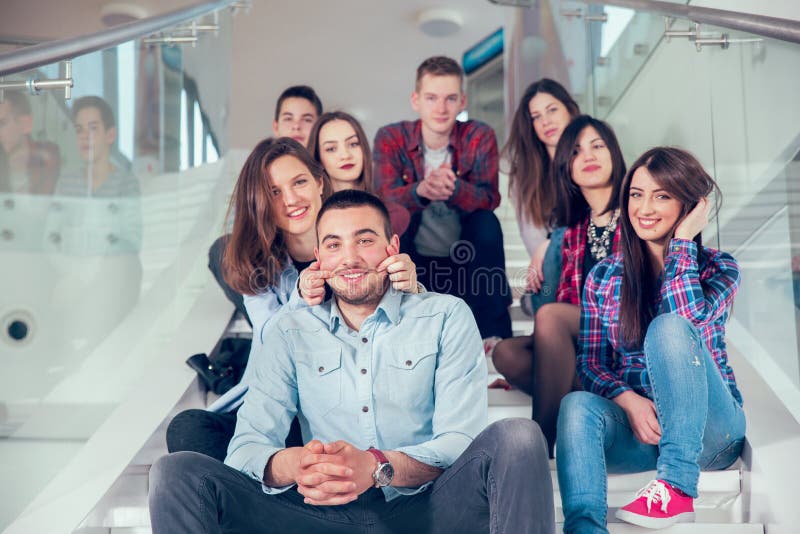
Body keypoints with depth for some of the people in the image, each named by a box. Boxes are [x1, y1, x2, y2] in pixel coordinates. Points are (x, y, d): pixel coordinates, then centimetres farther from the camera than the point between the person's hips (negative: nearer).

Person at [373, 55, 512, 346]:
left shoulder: (479, 136, -8)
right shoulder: (391, 138, -8)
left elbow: (489, 198, -21)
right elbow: (386, 199, -22)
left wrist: (454, 188, -45)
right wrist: (421, 190, -46)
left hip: (466, 258, 1)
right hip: (414, 262, 0)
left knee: (487, 221, -28)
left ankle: (493, 333, -18)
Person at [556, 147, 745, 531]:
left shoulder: (718, 268, 2)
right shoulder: (603, 277, 8)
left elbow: (687, 316, -21)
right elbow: (589, 363, 3)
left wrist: (683, 239, -10)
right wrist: (629, 401, -17)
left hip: (708, 428, -1)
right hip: (632, 421, 2)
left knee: (668, 326, -30)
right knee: (577, 406, -33)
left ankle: (678, 489, -31)